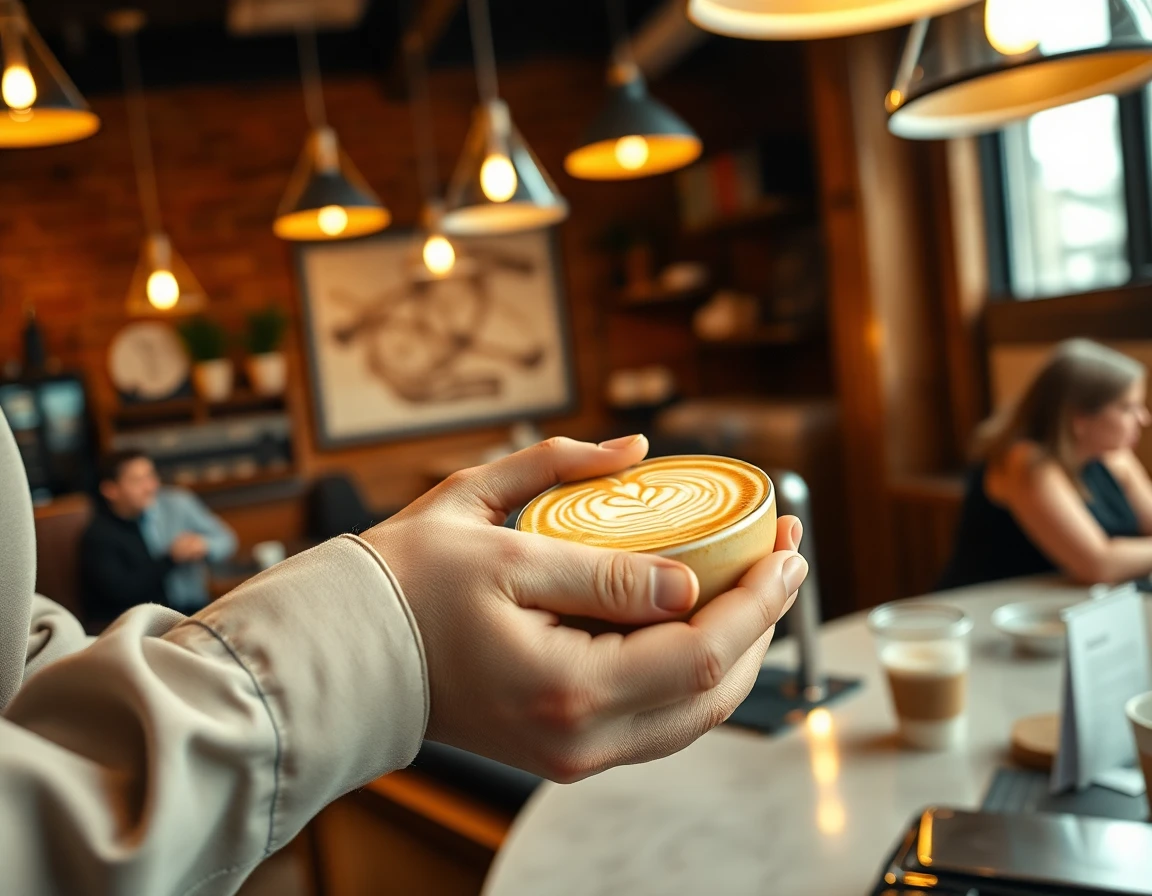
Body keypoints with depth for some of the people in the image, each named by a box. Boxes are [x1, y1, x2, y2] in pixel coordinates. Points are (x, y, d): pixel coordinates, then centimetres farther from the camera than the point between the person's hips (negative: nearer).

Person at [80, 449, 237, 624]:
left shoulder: (178, 502, 2)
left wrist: (204, 545, -12)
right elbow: (120, 591, -18)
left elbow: (225, 539, 11)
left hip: (195, 610, 4)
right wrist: (170, 558, -16)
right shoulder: (98, 536, -8)